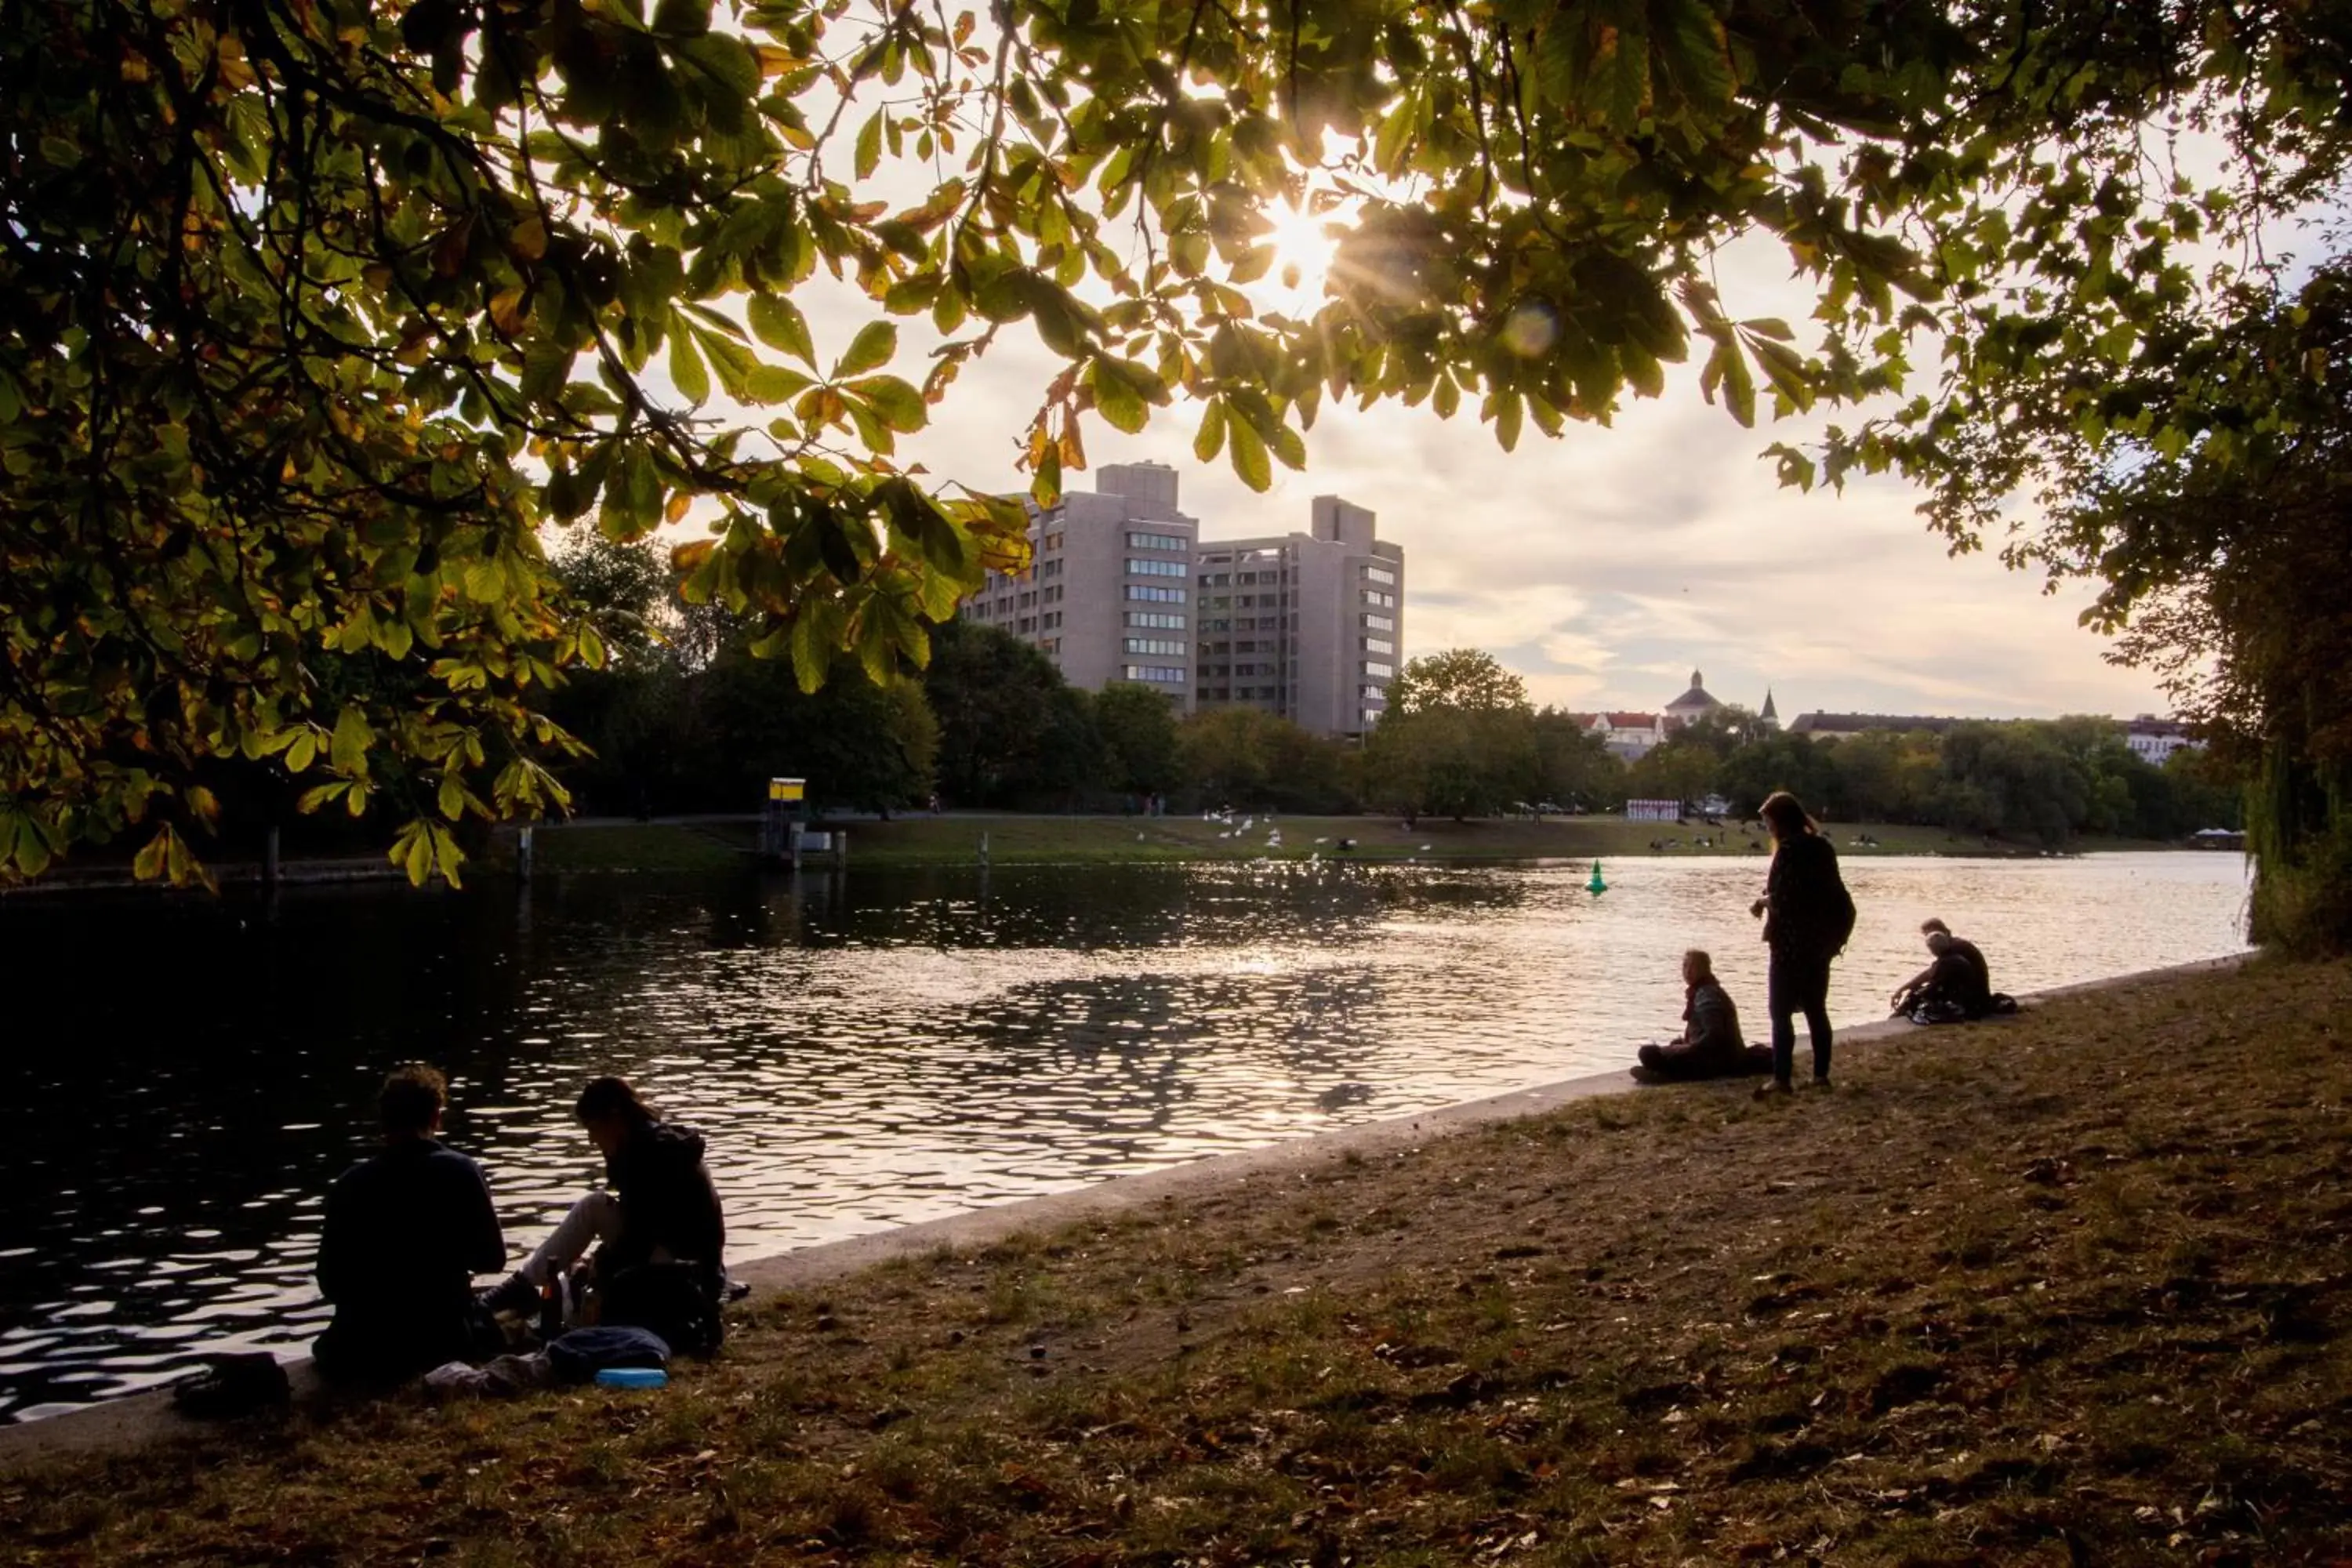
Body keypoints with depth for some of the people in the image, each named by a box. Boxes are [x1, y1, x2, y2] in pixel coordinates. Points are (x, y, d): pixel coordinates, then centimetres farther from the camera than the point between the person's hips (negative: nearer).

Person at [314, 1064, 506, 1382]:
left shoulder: (350, 1183, -7)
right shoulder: (460, 1171, -10)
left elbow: (330, 1283, -1)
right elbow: (491, 1258, -2)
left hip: (363, 1351, 2)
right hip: (444, 1341, -1)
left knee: (329, 1347, 35)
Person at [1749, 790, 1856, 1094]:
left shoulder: (1788, 850, -16)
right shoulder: (1821, 846, 9)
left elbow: (1781, 899, -21)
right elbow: (1812, 891, 12)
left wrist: (1761, 902, -2)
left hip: (1792, 942, -8)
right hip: (1820, 940, 8)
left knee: (1781, 1011, -2)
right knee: (1816, 1008, 15)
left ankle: (1781, 1078, -4)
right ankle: (1821, 1075, 17)